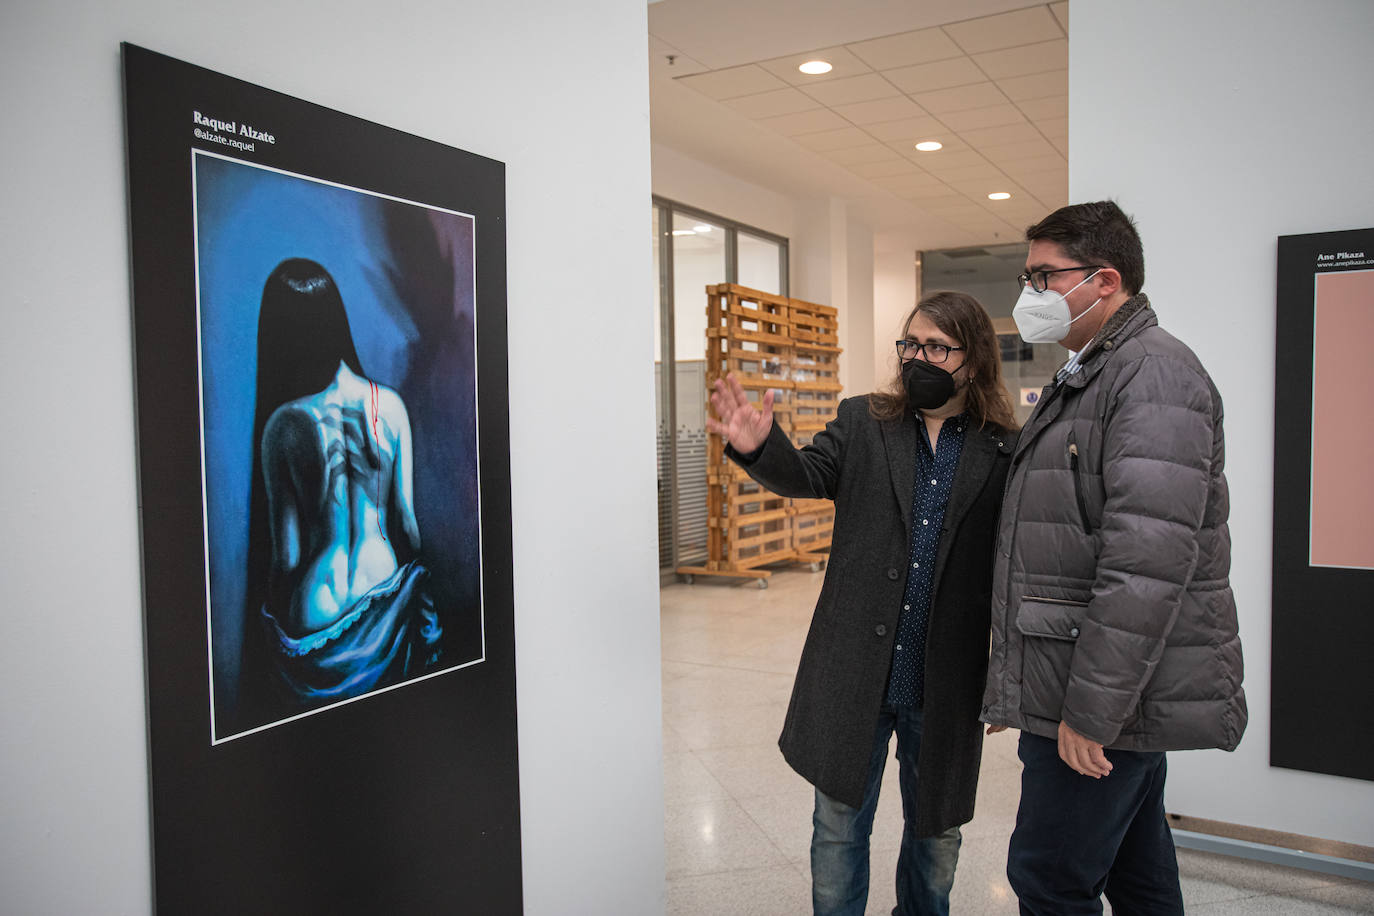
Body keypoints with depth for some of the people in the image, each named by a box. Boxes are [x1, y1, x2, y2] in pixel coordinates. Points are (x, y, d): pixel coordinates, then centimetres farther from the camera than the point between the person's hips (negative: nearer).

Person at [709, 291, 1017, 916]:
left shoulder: (1003, 454, -2)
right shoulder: (862, 423, 3)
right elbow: (807, 475, -12)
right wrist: (759, 447, -33)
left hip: (946, 685, 0)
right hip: (854, 674, 0)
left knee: (937, 829, 20)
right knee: (838, 829, 13)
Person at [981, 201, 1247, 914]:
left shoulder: (1155, 374, -15)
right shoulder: (1085, 378, 18)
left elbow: (1148, 563, -25)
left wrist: (1092, 709, -23)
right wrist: (1016, 683, 21)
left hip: (1109, 696, -10)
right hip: (1113, 692, 10)